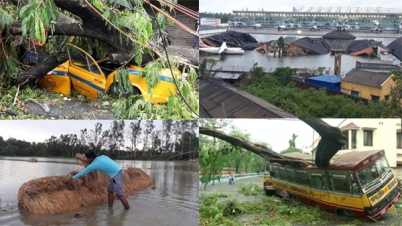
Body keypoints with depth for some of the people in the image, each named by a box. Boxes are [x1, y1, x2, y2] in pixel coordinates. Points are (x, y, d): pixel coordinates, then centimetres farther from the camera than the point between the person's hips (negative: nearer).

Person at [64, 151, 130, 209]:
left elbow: (82, 173, 4)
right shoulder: (102, 157, 14)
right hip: (119, 172, 9)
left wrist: (72, 178, 15)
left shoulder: (93, 164, -5)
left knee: (119, 195, -2)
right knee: (110, 190, 18)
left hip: (117, 175, -9)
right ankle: (110, 208, 21)